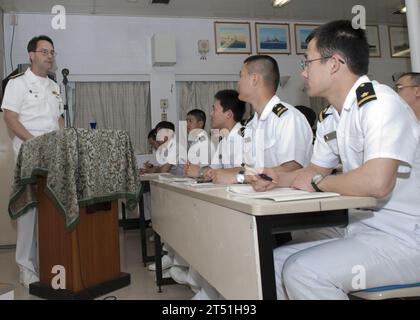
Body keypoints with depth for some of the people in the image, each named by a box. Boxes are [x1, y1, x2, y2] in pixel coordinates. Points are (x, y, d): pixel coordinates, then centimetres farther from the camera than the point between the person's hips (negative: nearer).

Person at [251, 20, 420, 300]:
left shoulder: (379, 103, -19)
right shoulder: (330, 118, 9)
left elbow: (376, 182, -32)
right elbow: (315, 171, 20)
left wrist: (317, 183, -15)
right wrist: (279, 179, -1)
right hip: (358, 225, 8)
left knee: (301, 273, -24)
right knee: (273, 263, 2)